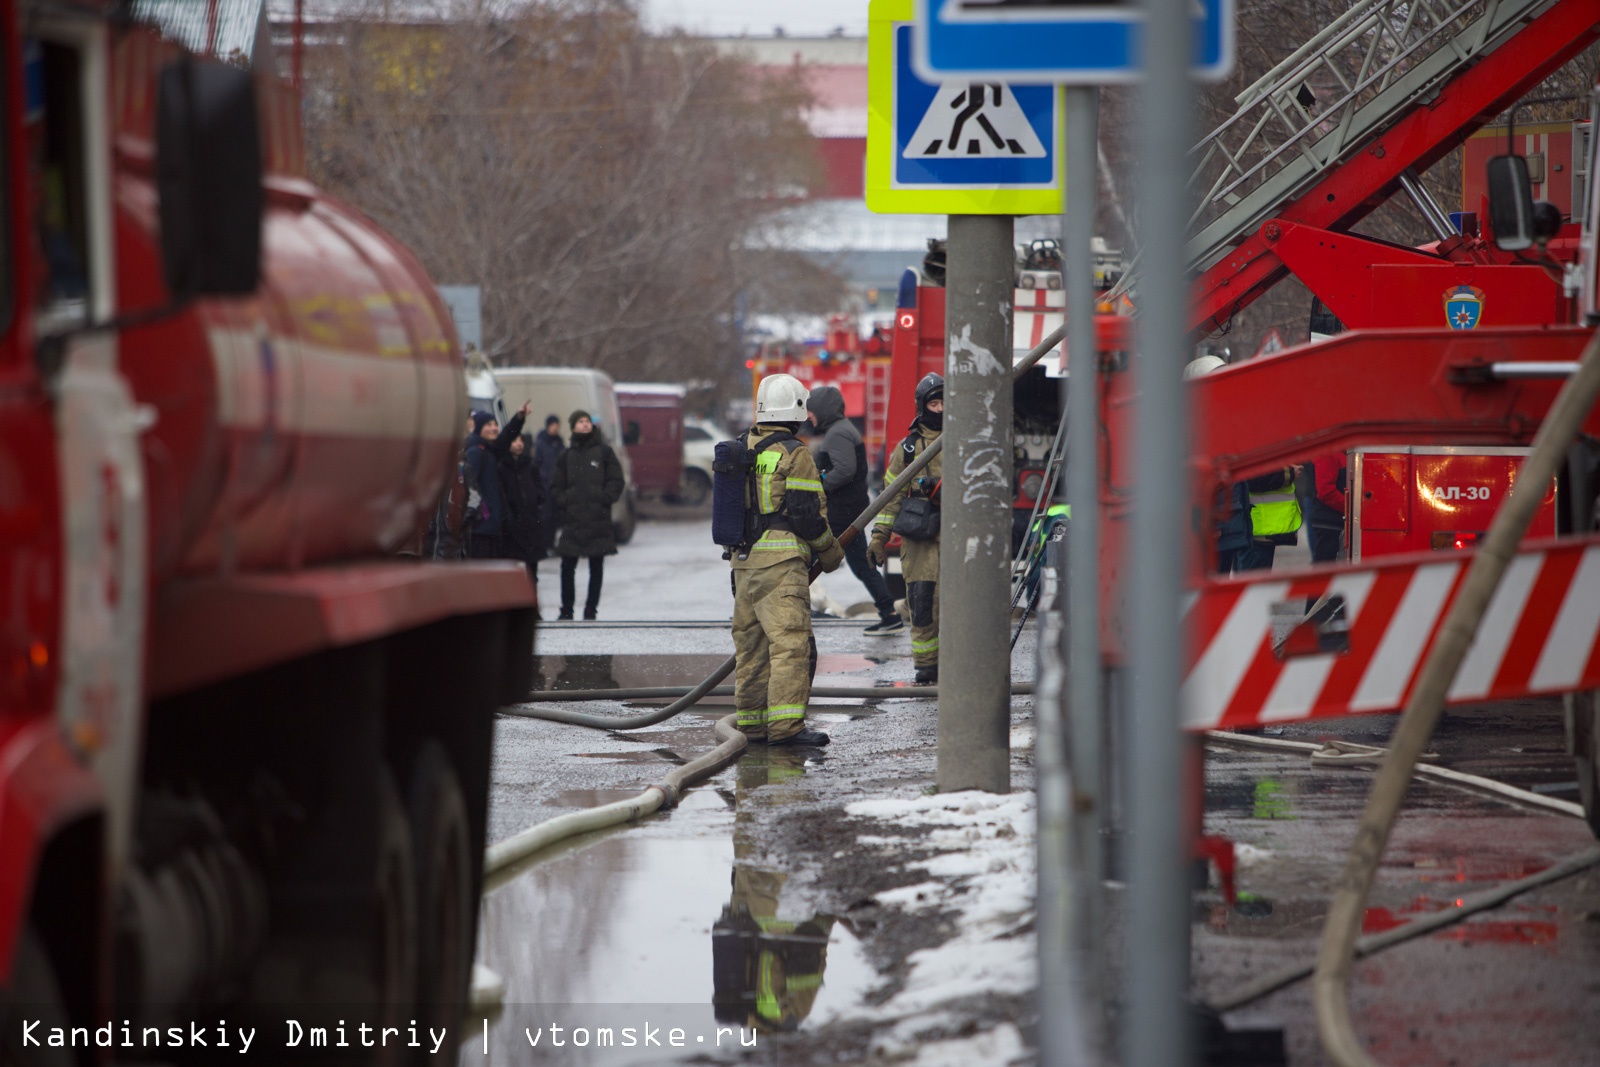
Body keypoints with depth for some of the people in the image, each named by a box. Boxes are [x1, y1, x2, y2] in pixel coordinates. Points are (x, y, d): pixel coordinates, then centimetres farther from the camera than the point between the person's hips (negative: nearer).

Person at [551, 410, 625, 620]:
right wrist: (564, 500, -3)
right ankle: (566, 610, 7)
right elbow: (556, 485, 14)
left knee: (596, 567, 2)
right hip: (572, 520, 2)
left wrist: (603, 499, -10)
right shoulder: (568, 455, 13)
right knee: (568, 566, -1)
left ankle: (591, 610, 8)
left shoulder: (604, 452, 5)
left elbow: (616, 482, 2)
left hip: (598, 519, -2)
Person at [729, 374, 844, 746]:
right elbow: (807, 513, -12)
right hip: (781, 562, -8)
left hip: (743, 558, 8)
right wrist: (831, 552, 3)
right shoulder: (793, 454, -10)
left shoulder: (740, 450, 13)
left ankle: (751, 722, 18)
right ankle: (785, 725, -18)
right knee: (791, 642, -10)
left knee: (751, 642, 14)